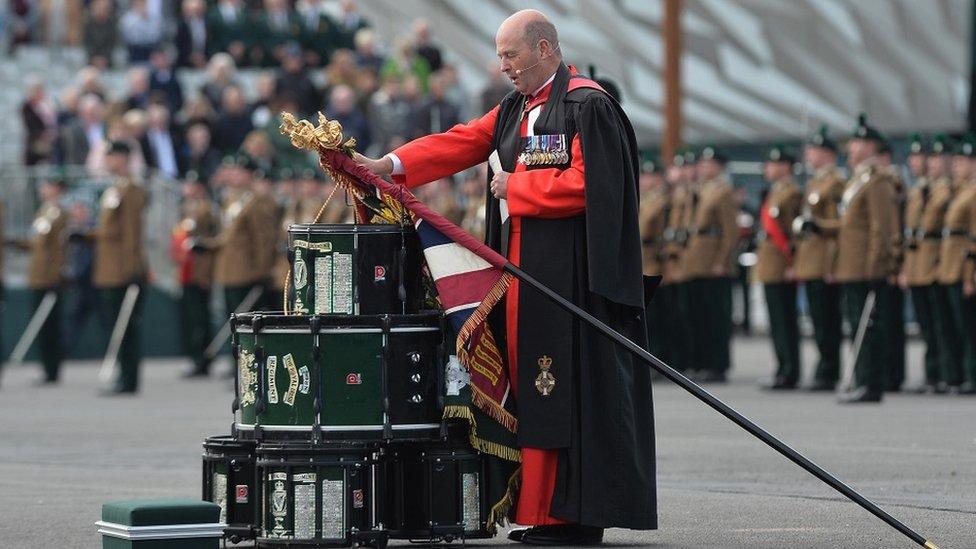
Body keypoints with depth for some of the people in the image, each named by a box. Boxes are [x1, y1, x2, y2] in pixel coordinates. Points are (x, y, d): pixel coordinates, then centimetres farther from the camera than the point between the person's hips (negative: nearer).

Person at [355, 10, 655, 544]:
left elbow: (584, 183, -18)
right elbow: (461, 143, 10)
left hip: (570, 272, -9)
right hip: (527, 268, 9)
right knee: (533, 388, 8)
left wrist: (516, 187, -8)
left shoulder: (587, 106, -9)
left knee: (573, 391, -8)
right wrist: (389, 165, -1)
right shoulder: (516, 109, 17)